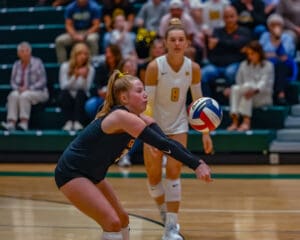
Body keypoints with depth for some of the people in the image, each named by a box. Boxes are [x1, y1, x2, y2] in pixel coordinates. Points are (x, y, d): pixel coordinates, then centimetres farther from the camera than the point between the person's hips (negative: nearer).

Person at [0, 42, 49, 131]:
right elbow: (13, 81, 10)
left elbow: (42, 81, -10)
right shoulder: (16, 65, 8)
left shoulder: (37, 63, -6)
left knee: (25, 95, -35)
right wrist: (18, 88, -12)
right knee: (13, 95, -29)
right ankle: (11, 123, -39)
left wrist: (28, 88, -19)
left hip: (38, 92, -4)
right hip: (21, 91, 4)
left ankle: (24, 123, -37)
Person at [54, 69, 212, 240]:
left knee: (122, 219, 15)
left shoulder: (140, 118, 0)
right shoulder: (121, 117, -26)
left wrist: (196, 162, -26)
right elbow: (162, 144, -33)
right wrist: (196, 165, -36)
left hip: (92, 175, 10)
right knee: (112, 222, -18)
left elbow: (166, 142, -12)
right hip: (71, 173, -10)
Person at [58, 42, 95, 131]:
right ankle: (69, 122, -37)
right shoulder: (65, 66, -4)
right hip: (67, 98, 0)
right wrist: (75, 76, -26)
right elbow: (64, 86, -14)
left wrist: (84, 77, -30)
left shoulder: (90, 69, -4)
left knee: (80, 92, -32)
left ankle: (78, 122, -39)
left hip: (81, 98, 0)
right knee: (65, 93, -32)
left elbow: (86, 89, -13)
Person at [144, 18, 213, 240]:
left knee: (173, 172, -11)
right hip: (155, 125, -1)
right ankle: (164, 210, 35)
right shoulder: (155, 67, -20)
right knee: (154, 176, 5)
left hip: (178, 124, 1)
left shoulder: (193, 68, -11)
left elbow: (198, 101, 1)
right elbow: (147, 103, -20)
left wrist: (205, 133, -1)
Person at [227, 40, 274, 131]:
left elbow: (264, 83, -15)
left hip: (263, 98, -4)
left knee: (247, 85, -33)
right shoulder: (244, 65, 16)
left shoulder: (268, 66, 2)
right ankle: (235, 121, -43)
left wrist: (254, 90, -36)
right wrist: (240, 91, -14)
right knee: (235, 88, -28)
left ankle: (246, 122, -46)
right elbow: (239, 82, 10)